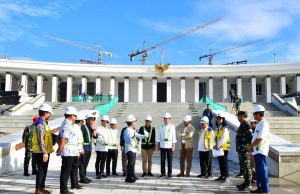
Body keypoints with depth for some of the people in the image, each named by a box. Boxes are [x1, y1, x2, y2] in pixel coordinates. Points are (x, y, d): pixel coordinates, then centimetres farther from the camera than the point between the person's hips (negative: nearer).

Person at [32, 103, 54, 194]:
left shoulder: (43, 123, 15)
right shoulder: (40, 124, -17)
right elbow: (41, 140, -22)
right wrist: (44, 152, -23)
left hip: (44, 152, 10)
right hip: (42, 152, -10)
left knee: (43, 170, 16)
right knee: (41, 170, -2)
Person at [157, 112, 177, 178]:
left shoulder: (172, 126, 1)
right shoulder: (161, 126, 4)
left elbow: (174, 136, 1)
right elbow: (158, 136, 7)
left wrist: (173, 146, -4)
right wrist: (158, 145, 4)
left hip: (170, 146, -1)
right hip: (162, 146, 1)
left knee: (170, 160, 4)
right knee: (162, 160, 2)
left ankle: (169, 173, 14)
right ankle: (163, 173, 12)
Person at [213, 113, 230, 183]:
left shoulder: (225, 129, -10)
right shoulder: (216, 129, 15)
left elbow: (223, 138, -19)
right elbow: (215, 138, 10)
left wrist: (218, 145, -23)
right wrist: (215, 145, -6)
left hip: (224, 148, -7)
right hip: (218, 148, 8)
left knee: (224, 162, -7)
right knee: (220, 162, 12)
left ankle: (226, 177, -4)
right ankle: (222, 176, 20)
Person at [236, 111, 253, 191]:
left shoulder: (246, 125, -14)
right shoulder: (241, 125, 17)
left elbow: (250, 137, -21)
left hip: (245, 150, -10)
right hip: (241, 150, 10)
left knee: (246, 167, -5)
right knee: (243, 166, 14)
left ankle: (248, 184, 0)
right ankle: (246, 182, 22)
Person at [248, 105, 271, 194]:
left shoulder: (264, 124, -15)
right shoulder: (259, 124, 15)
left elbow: (259, 139, -22)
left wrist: (250, 146, -11)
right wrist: (252, 146, 9)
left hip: (261, 151, -10)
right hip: (257, 151, 10)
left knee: (262, 170, -3)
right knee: (259, 170, 14)